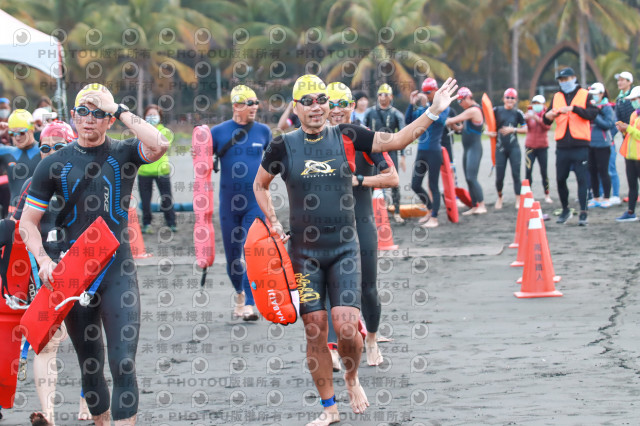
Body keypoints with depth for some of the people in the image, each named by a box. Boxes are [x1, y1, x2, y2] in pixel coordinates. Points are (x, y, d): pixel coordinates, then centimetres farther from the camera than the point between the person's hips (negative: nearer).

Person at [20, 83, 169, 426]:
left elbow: (159, 145, -21)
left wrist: (119, 109, -17)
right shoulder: (55, 164, 4)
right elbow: (28, 221, 6)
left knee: (123, 364, -12)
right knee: (90, 366, 11)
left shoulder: (123, 154, 2)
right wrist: (44, 260, -10)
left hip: (118, 272, -2)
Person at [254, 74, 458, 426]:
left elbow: (394, 141, -1)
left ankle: (352, 377, 19)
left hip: (344, 248, 0)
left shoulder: (347, 137, 0)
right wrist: (272, 222, 4)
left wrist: (433, 112, -9)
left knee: (346, 326, -12)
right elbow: (260, 185, 15)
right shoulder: (284, 145, 0)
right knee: (315, 330, 1)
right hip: (304, 250, 0)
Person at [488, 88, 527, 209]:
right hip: (500, 148, 1)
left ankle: (518, 201, -2)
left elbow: (525, 129, 3)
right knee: (499, 176, 2)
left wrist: (513, 129, -11)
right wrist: (489, 132, -7)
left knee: (516, 174, -6)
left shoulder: (517, 113, 3)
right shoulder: (497, 111, 3)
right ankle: (499, 197, 27)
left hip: (514, 148, 0)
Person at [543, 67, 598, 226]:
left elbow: (593, 113, -12)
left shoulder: (585, 95, 3)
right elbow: (546, 121, 12)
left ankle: (583, 213, -4)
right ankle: (565, 210, 23)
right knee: (560, 179, 7)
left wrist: (574, 108, -22)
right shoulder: (557, 97, 14)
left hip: (580, 145, -4)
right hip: (562, 146, 4)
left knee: (582, 179, -6)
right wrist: (548, 116, -12)